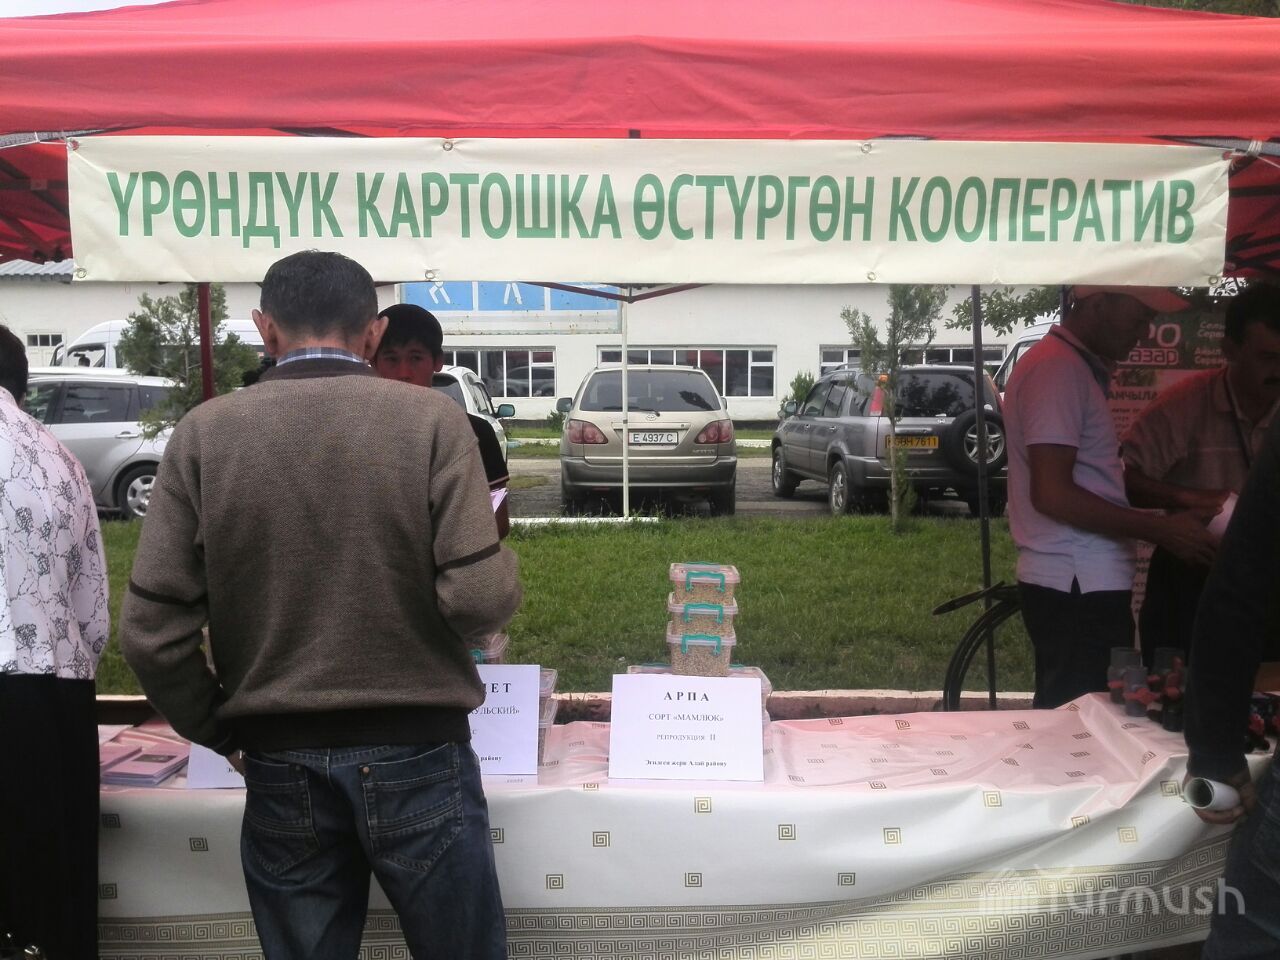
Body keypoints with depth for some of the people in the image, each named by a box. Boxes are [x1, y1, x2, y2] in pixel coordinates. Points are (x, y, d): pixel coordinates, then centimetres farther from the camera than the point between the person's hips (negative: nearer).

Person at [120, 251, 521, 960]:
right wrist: (498, 553, 5)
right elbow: (480, 599, -17)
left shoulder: (204, 433, -3)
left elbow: (152, 628, -5)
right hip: (418, 755, -2)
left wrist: (217, 730, 10)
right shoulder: (432, 420, -9)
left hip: (281, 766, 2)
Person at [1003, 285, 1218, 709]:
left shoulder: (1073, 365, 18)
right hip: (1078, 589, -10)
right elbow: (1052, 495, -21)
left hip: (1081, 584, 10)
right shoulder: (1057, 367, -15)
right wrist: (1160, 529, -14)